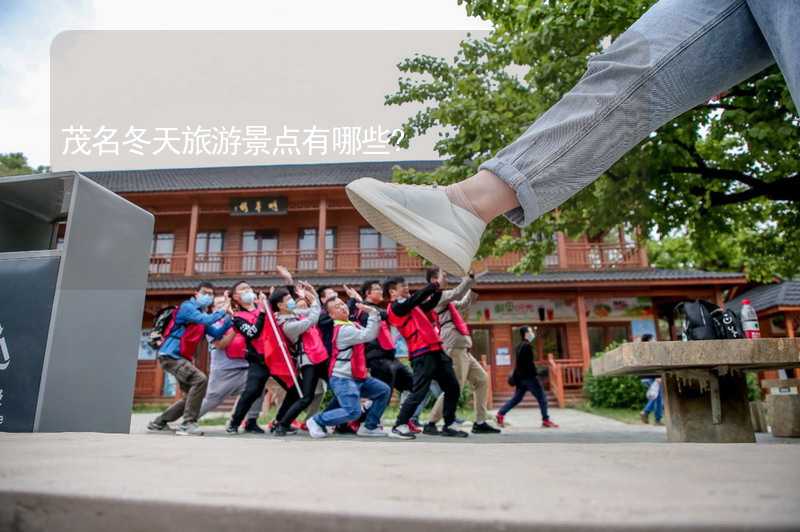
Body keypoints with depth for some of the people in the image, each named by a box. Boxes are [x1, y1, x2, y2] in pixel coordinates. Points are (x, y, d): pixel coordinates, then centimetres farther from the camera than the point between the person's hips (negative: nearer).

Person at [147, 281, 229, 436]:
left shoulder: (201, 314, 17)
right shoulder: (187, 307, -9)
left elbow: (216, 333, 6)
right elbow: (206, 320, -26)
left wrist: (230, 319, -5)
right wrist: (223, 311, -15)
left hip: (182, 358, 10)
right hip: (171, 355, -10)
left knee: (190, 396, 13)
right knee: (200, 380, -25)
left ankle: (158, 423, 25)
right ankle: (187, 424, -20)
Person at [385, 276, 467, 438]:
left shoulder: (411, 306, 21)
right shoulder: (396, 307, -5)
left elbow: (430, 303, 26)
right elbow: (418, 297, -18)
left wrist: (438, 288, 12)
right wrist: (435, 284, -12)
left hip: (435, 351, 9)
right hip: (422, 354, -9)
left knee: (453, 388, 11)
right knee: (419, 392, -9)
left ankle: (448, 426, 20)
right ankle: (399, 425, 7)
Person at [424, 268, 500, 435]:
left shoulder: (443, 298, 24)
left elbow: (461, 305, 31)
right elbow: (457, 293, -21)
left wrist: (472, 291, 21)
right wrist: (471, 276, -12)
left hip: (461, 349, 10)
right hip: (455, 347, -10)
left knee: (482, 379, 10)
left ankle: (480, 423, 11)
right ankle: (430, 423, -5)